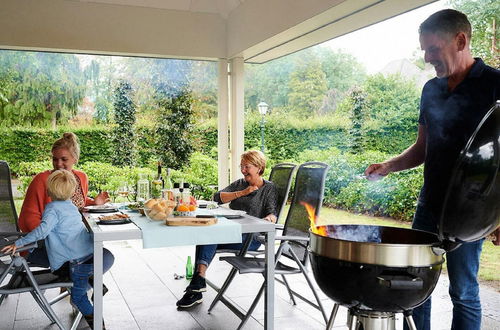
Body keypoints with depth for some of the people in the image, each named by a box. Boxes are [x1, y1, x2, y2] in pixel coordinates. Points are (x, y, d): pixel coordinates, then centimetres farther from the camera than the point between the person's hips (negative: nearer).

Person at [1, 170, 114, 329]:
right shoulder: (71, 205, 15)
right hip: (91, 252, 6)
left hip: (78, 259, -6)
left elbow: (42, 230, -21)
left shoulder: (52, 208, -8)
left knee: (78, 296, 9)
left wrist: (19, 243, -18)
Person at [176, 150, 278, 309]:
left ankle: (199, 278, -34)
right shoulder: (239, 183, 21)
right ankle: (196, 290, -30)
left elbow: (272, 213, -5)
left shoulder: (269, 188, 7)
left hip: (251, 237, -5)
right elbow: (217, 197, 6)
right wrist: (242, 193, -4)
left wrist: (269, 218, -30)